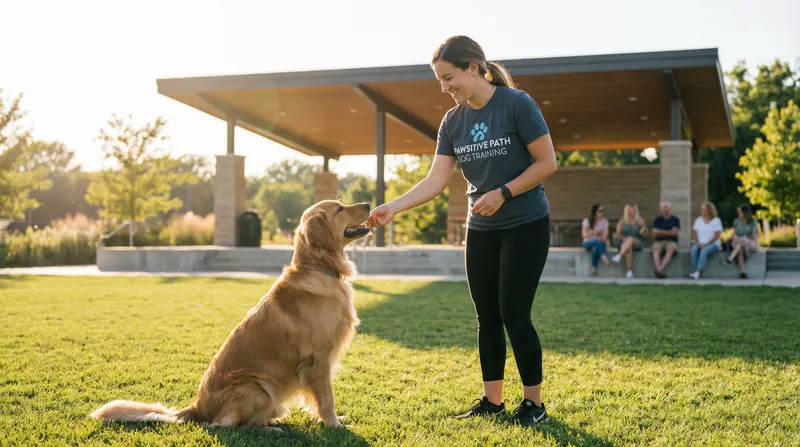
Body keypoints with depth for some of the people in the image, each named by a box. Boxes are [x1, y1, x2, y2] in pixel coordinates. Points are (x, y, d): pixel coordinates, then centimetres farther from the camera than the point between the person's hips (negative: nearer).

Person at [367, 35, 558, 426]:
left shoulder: (516, 104, -14)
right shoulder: (453, 121, 2)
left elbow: (547, 163, -14)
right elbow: (436, 181, -4)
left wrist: (502, 194, -21)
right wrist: (392, 207, -16)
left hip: (526, 226, -6)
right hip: (481, 230, 6)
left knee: (514, 314, -6)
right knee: (487, 318, 9)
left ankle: (534, 403, 9)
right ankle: (492, 400, 21)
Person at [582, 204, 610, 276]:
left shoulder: (604, 221, 3)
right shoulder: (587, 221, 0)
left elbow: (605, 236, -5)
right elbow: (584, 234, -7)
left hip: (600, 243, 1)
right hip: (588, 243, -1)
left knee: (596, 249, -38)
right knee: (596, 241, -39)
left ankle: (594, 269, -37)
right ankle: (603, 257, -47)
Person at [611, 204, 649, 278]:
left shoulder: (640, 220, 11)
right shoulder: (622, 221, 10)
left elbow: (645, 234, 11)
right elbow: (618, 234, 6)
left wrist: (644, 231, -12)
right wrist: (625, 239, -12)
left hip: (637, 243, 0)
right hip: (625, 243, 0)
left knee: (630, 239, -36)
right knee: (628, 248, -37)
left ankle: (619, 256, -54)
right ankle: (629, 271, -46)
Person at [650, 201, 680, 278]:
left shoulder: (675, 219, 10)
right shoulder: (657, 220, 16)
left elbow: (674, 232, -4)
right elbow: (654, 234, 6)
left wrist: (660, 232, 0)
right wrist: (667, 233, -4)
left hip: (671, 241, -1)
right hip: (658, 241, 2)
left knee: (670, 250, -37)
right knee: (655, 250, -34)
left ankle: (659, 270, -54)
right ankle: (660, 271, -53)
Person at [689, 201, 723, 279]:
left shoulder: (716, 220, 2)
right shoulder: (698, 220, 15)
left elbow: (716, 236, -7)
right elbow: (694, 234, 8)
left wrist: (706, 244, -18)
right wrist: (697, 243, -10)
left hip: (713, 244, -4)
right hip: (700, 244, 4)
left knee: (704, 250, -36)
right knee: (694, 249, -30)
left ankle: (698, 272, -46)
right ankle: (694, 270, -35)